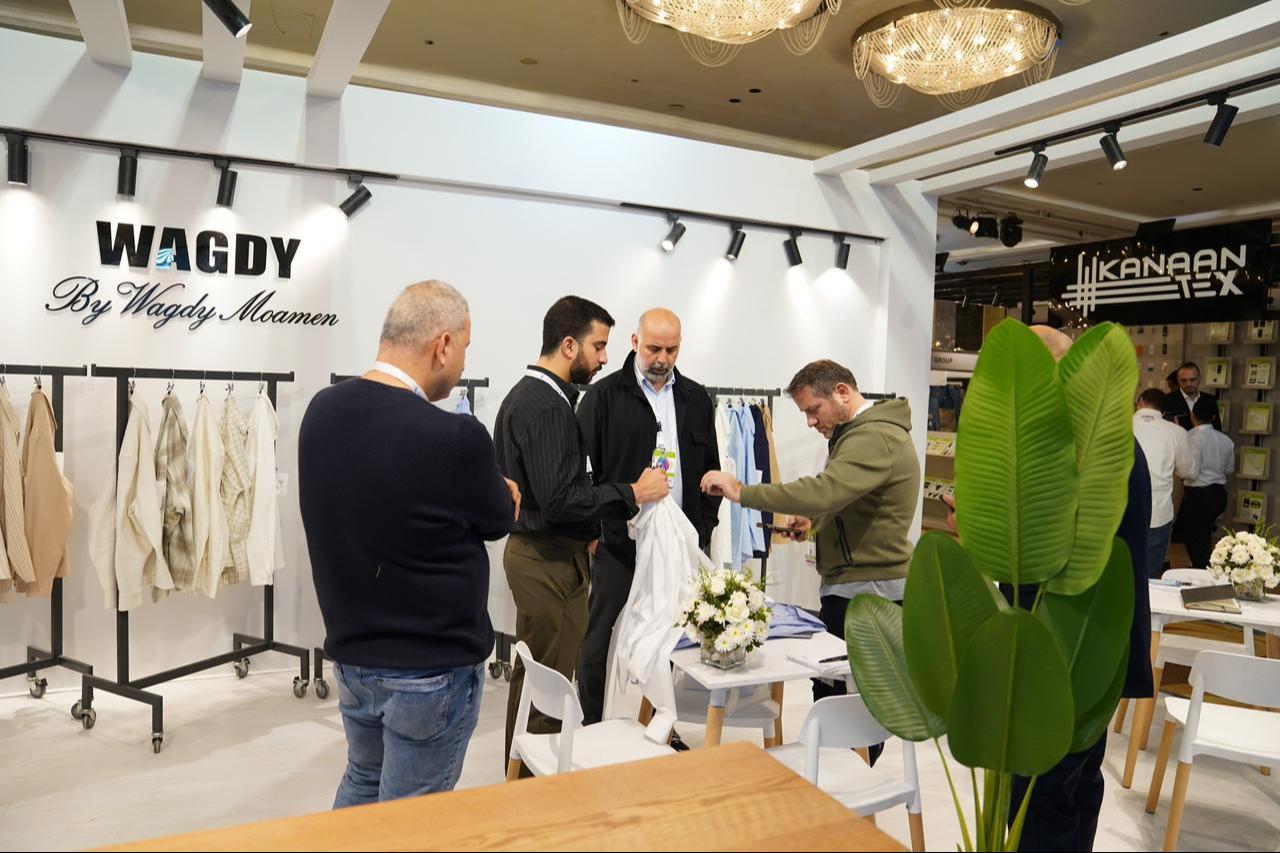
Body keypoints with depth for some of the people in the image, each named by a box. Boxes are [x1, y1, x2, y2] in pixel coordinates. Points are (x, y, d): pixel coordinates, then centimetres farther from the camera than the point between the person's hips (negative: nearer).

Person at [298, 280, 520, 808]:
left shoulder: (321, 411, -5)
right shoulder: (455, 437, -27)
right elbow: (498, 520, -10)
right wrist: (500, 491, 12)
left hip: (350, 653, 7)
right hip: (432, 669, -7)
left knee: (362, 784, 28)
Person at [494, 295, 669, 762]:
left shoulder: (524, 395, 13)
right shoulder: (549, 407, -20)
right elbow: (559, 499, -26)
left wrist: (587, 530, 18)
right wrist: (632, 493, -18)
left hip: (530, 549, 11)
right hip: (550, 560, -11)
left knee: (530, 674, 21)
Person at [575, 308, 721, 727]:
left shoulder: (697, 399, 10)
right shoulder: (603, 396, -2)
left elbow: (710, 470, 14)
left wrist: (703, 531, 7)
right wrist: (594, 527, -8)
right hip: (619, 541, -3)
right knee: (601, 642, 5)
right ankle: (591, 728, 20)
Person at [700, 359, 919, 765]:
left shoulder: (874, 437, -17)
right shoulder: (865, 431, 18)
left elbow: (823, 491, -32)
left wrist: (741, 491, -27)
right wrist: (816, 522, 11)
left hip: (866, 590, -10)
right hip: (858, 584, 10)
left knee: (840, 693, -6)